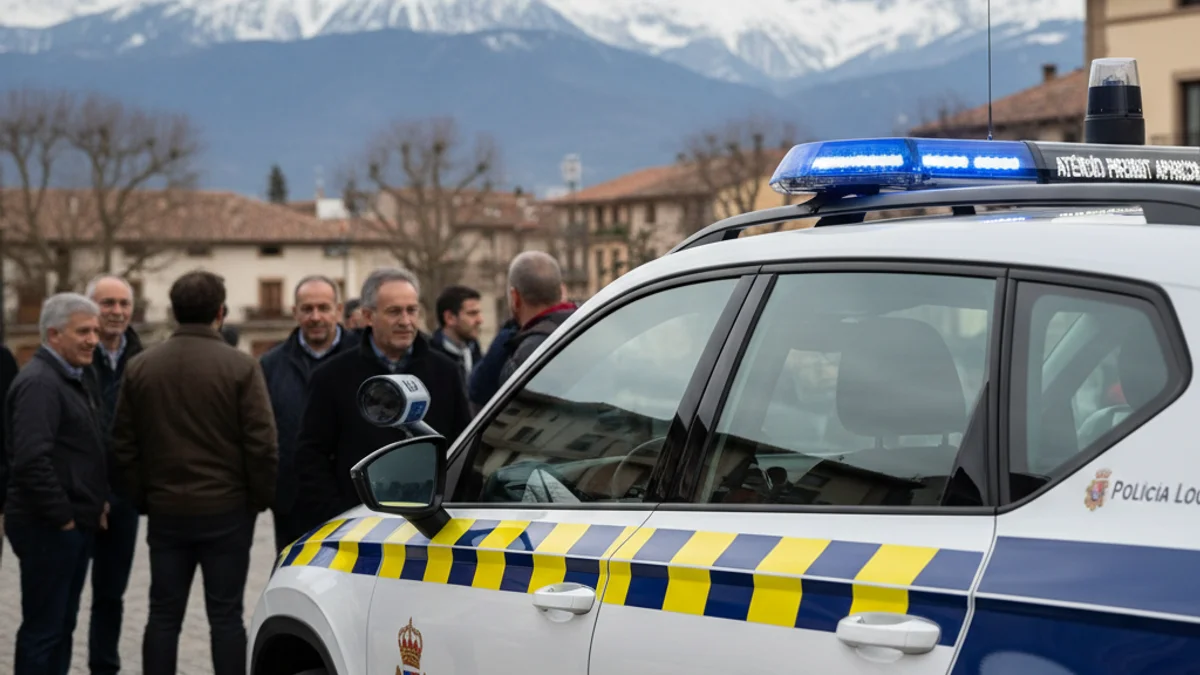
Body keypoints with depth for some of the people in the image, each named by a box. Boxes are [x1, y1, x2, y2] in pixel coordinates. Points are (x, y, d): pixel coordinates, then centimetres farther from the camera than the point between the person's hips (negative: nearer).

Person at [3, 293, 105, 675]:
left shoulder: (71, 380, 16)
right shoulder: (39, 383, -16)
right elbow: (31, 459, -25)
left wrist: (94, 507, 14)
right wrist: (62, 516, -19)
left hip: (74, 525, 10)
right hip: (49, 528, -10)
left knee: (61, 626, 15)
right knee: (43, 628, -4)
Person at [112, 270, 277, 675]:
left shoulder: (140, 367, 2)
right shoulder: (240, 367, -10)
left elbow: (124, 445, 6)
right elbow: (261, 444, -11)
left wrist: (141, 498, 15)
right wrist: (261, 498, 2)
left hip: (165, 510, 3)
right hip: (226, 510, -3)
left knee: (163, 615, 10)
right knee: (225, 616, 2)